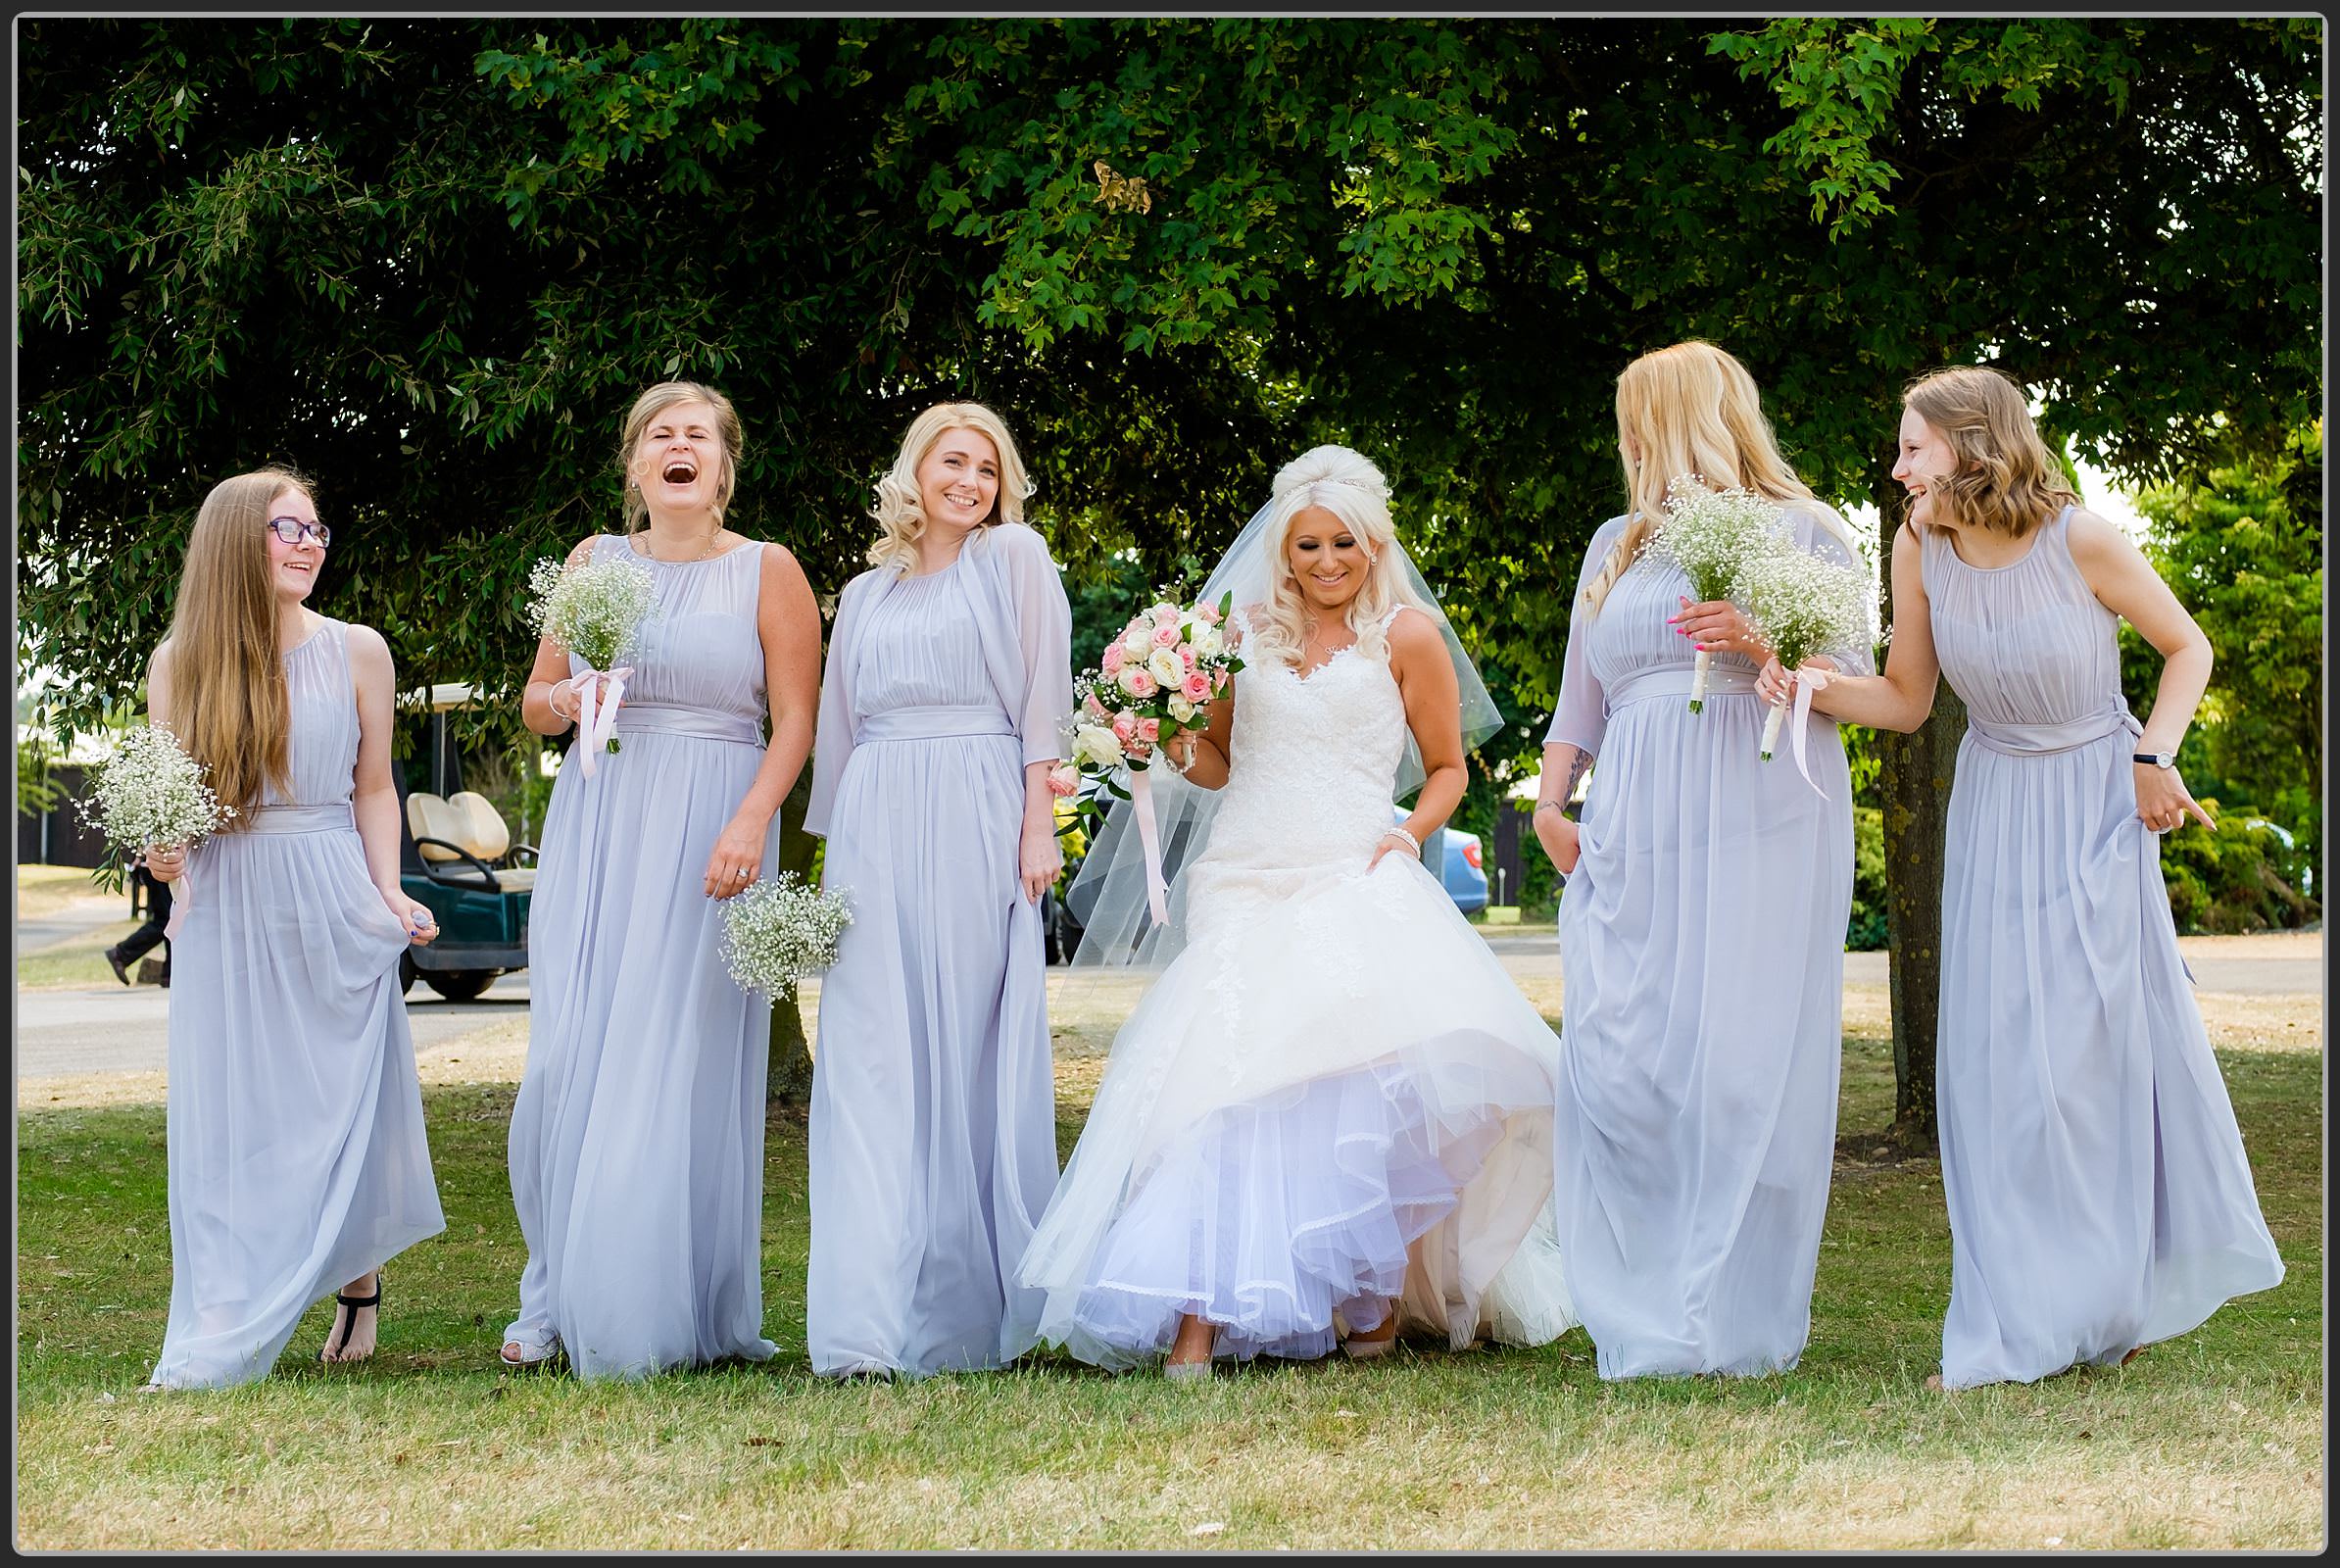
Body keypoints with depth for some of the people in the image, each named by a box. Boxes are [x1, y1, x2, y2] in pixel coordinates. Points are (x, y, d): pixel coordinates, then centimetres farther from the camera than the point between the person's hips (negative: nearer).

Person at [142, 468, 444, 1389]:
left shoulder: (356, 652, 2)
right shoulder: (179, 663, 4)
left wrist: (389, 892, -5)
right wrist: (162, 854, -10)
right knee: (226, 1116, -2)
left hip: (332, 905, -1)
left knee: (343, 1101, 2)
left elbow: (373, 789, 8)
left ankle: (358, 1288, 21)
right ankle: (221, 1344, -1)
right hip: (224, 909, 1)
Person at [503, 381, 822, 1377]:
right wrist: (565, 702, -7)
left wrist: (750, 822, -18)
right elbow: (534, 700, 16)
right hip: (594, 825, 3)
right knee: (568, 1057, -3)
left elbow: (795, 720, -3)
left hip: (709, 834, -3)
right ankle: (561, 1296, 6)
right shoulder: (593, 561, 12)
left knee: (682, 1059, -7)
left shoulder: (767, 572, 2)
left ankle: (665, 1309, 0)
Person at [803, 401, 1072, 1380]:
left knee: (975, 1054, -3)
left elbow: (1043, 696, 2)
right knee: (871, 1060, -7)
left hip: (977, 819, -3)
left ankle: (968, 1310, 5)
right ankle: (866, 1323, -14)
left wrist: (1038, 824, -7)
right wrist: (838, 852, 13)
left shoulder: (1014, 558, 9)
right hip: (875, 829, 3)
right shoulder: (864, 596, 21)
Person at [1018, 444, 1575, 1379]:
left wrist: (1412, 833, -5)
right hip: (1246, 882, 3)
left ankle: (1377, 1296, -9)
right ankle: (1199, 1317, -16)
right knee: (1223, 1083, -12)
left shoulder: (1408, 633, 7)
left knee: (1365, 1063, -24)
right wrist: (1176, 743, 2)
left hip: (1354, 882, -3)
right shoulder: (1247, 628, 15)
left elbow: (1447, 767, 14)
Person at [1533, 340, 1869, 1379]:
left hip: (1764, 833, -4)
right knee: (1618, 1063, -7)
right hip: (1635, 842, 4)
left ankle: (1747, 1322, -4)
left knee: (1749, 1064, -10)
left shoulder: (1802, 533, 8)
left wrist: (1763, 645, -15)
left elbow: (1855, 682, 3)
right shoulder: (1616, 546, 23)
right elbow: (1581, 696, 24)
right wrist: (1549, 802, 8)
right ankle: (1647, 1323, -2)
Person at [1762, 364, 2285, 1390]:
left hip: (2099, 808, -3)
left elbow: (2186, 648, -3)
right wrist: (1810, 685, -13)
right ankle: (2026, 1324, 6)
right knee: (1999, 1053, -2)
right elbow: (1906, 699, 3)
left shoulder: (2079, 540, -17)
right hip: (1995, 812, 3)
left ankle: (2130, 1294, 14)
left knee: (2110, 1031, -4)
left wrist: (2155, 757, -12)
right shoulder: (1921, 551, -6)